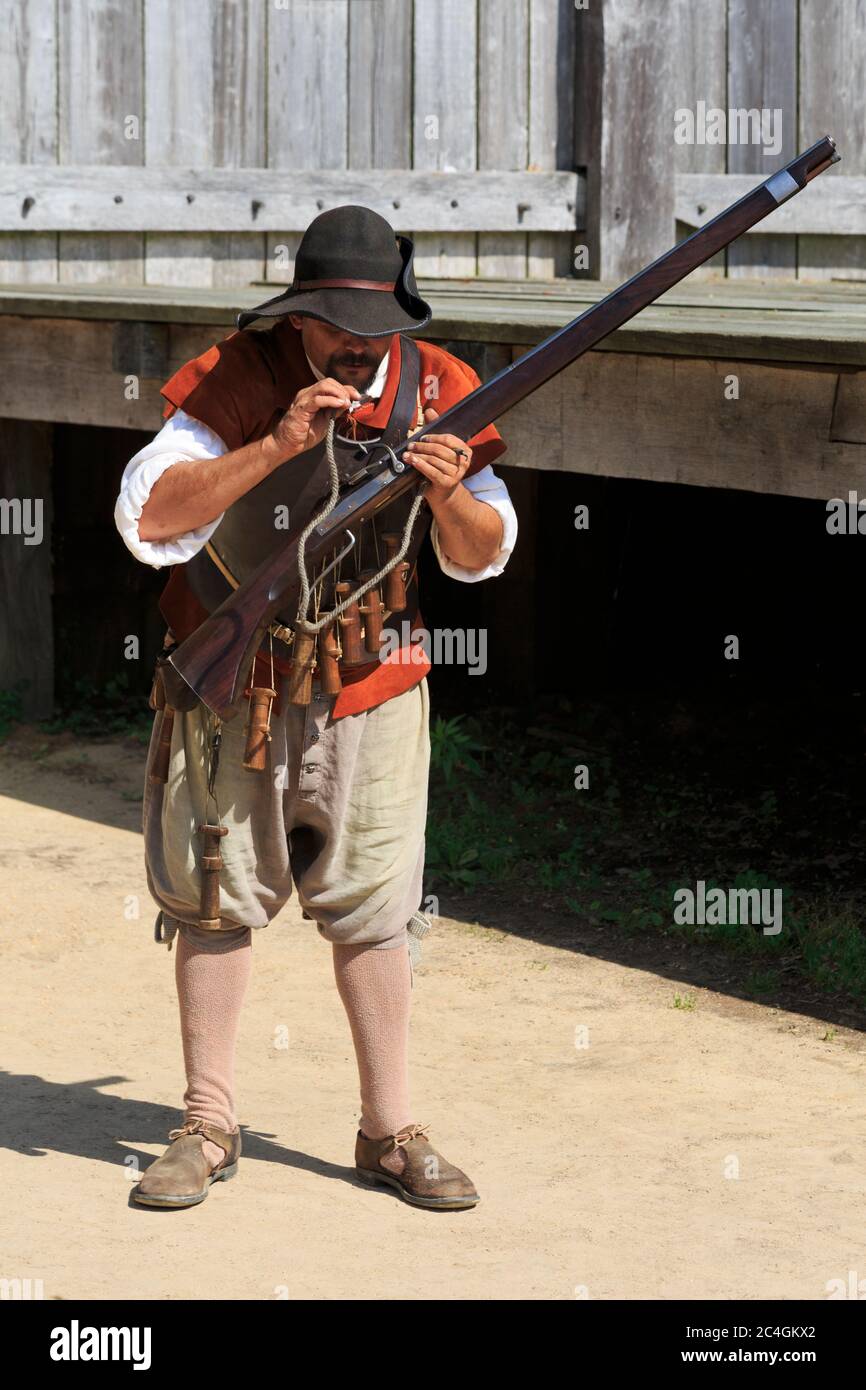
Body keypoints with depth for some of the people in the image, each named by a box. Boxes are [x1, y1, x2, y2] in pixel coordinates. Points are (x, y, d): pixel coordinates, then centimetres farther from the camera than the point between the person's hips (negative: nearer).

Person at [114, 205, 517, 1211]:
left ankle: (390, 1133, 13)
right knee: (215, 901, 5)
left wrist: (451, 496, -22)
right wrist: (278, 446, -34)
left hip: (369, 688, 2)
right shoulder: (236, 381, -16)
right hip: (231, 685, -2)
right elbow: (147, 516, -26)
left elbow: (483, 557, 1)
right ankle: (207, 1127, 16)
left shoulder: (436, 391, -6)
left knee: (373, 910, 4)